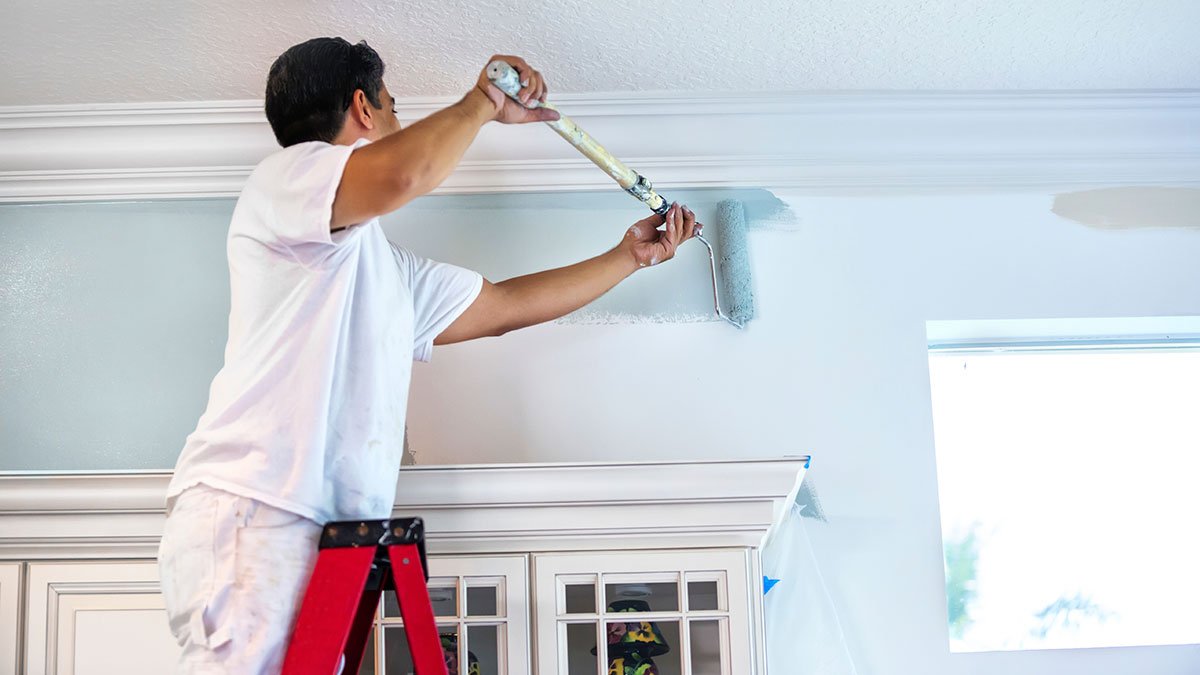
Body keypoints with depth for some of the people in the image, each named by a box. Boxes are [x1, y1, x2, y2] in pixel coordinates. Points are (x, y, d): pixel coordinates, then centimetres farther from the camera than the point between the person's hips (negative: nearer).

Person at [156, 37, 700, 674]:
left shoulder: (388, 268, 31)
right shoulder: (285, 174, 4)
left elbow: (504, 305, 36)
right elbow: (401, 174, -19)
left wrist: (630, 256, 42)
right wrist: (481, 102, 0)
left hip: (327, 531, 9)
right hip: (250, 510, -8)